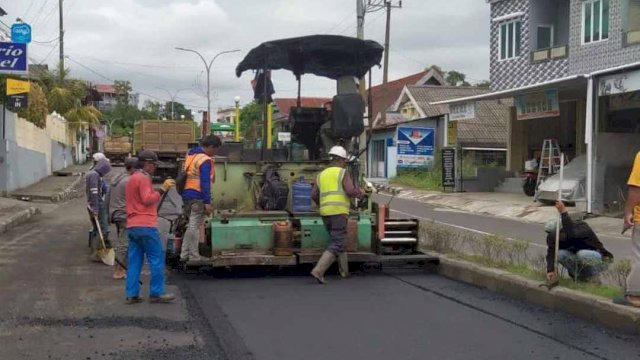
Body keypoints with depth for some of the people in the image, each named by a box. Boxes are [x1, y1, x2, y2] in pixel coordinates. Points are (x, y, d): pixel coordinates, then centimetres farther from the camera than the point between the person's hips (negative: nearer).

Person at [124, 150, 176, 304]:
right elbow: (147, 199, -17)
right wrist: (162, 189, -15)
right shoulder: (143, 178, -8)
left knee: (134, 261, 7)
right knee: (157, 259, -4)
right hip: (145, 226, -9)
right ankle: (157, 293, -3)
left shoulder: (132, 178, 22)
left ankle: (132, 294, 5)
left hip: (132, 226, 9)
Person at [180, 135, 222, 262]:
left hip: (186, 194, 9)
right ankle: (194, 256, 2)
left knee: (191, 226, 17)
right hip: (197, 197, -9)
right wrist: (207, 202, -19)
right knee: (195, 226, -3)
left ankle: (184, 254, 17)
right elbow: (205, 182, -18)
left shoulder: (190, 155, 16)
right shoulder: (205, 160, -12)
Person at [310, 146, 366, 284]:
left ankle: (344, 271, 28)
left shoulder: (321, 175, 16)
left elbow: (314, 196, 11)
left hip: (325, 214, 7)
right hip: (339, 213, -7)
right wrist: (360, 192, 8)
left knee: (339, 241, 23)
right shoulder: (344, 173, -2)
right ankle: (318, 271, -19)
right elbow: (350, 191, -14)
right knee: (336, 245, -6)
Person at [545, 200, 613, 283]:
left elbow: (571, 234, -49)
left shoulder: (582, 227, -26)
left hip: (601, 259, -5)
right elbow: (551, 253, -22)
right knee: (560, 254, -21)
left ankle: (592, 277, -9)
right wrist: (550, 270, -38)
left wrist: (564, 212, -51)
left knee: (582, 254, -36)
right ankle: (579, 276, -1)